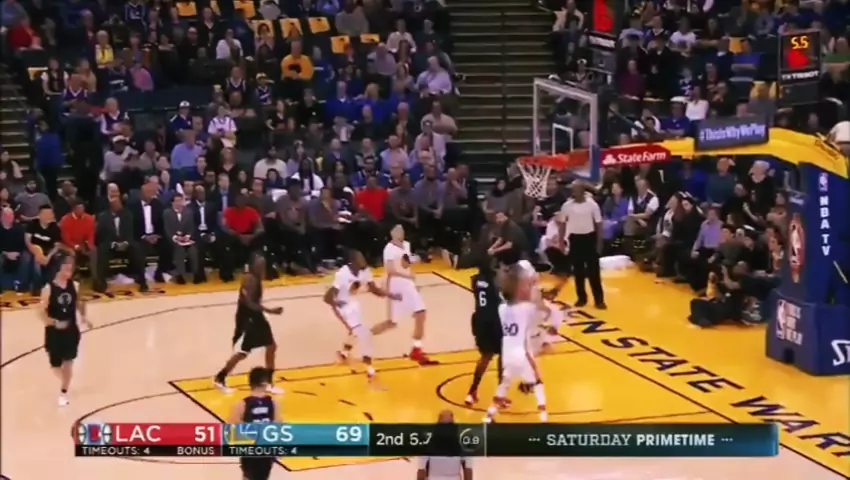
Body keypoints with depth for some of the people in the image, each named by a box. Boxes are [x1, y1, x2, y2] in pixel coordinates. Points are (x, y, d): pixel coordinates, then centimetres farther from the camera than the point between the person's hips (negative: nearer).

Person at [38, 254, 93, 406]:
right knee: (56, 364, 8)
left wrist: (83, 318, 1)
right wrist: (52, 322, -30)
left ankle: (64, 392, 16)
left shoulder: (74, 286, -3)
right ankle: (64, 381, 41)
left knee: (68, 361, 4)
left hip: (71, 330, 2)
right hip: (54, 332, -2)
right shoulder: (48, 289, -16)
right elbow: (41, 311, -15)